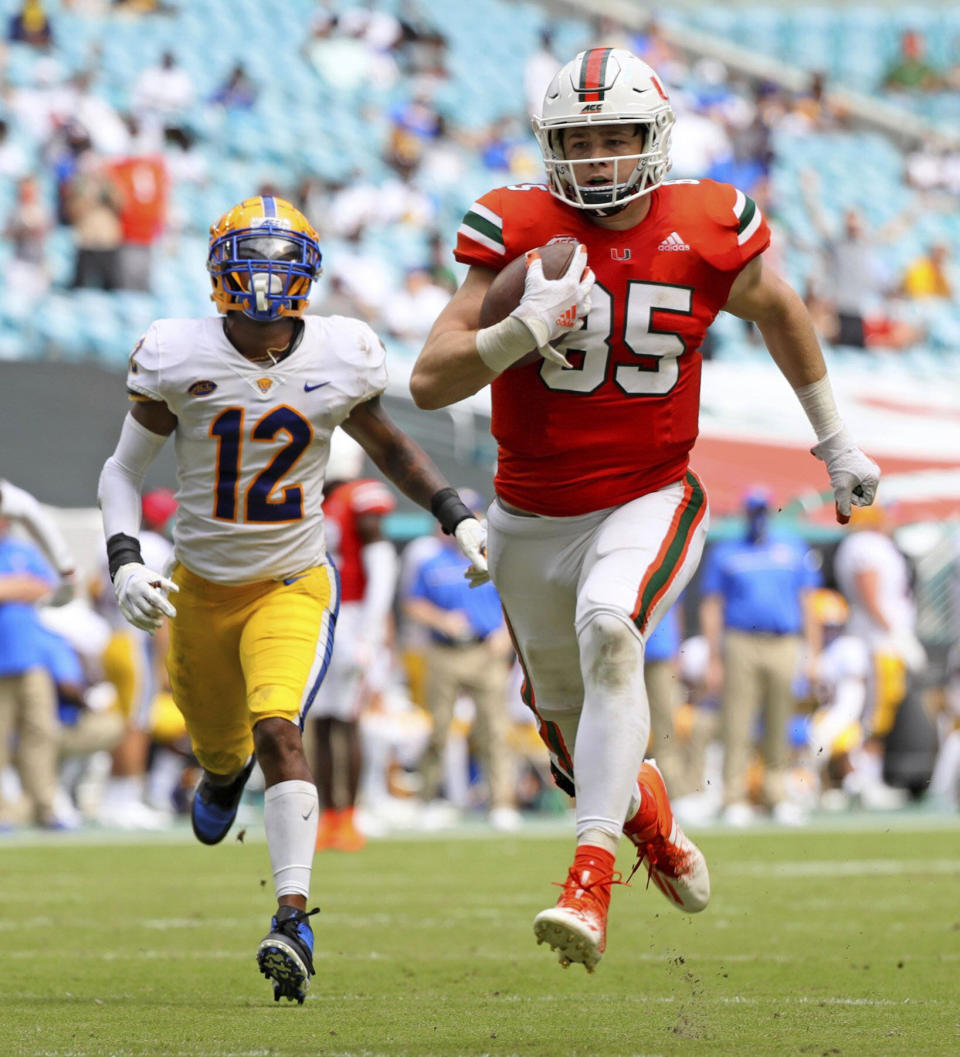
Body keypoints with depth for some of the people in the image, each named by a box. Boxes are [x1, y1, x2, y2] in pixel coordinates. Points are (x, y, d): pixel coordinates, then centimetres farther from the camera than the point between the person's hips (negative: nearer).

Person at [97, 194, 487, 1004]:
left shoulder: (341, 359, -9)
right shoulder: (179, 358, -13)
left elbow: (386, 444, 11)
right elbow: (123, 470, -1)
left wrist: (457, 517, 0)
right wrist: (126, 564, -16)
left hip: (293, 583, -1)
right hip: (202, 586, 2)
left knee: (277, 727, -25)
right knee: (219, 743, 20)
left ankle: (293, 917, -30)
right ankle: (225, 770, 61)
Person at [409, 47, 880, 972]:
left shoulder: (705, 233, -8)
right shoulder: (518, 231, -11)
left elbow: (778, 311, 15)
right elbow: (428, 383, -15)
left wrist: (835, 441, 22)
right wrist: (527, 327, -31)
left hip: (647, 502, -2)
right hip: (532, 517, 2)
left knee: (608, 630, -33)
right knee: (571, 724, 17)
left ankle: (591, 880, -36)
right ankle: (654, 828, 51)